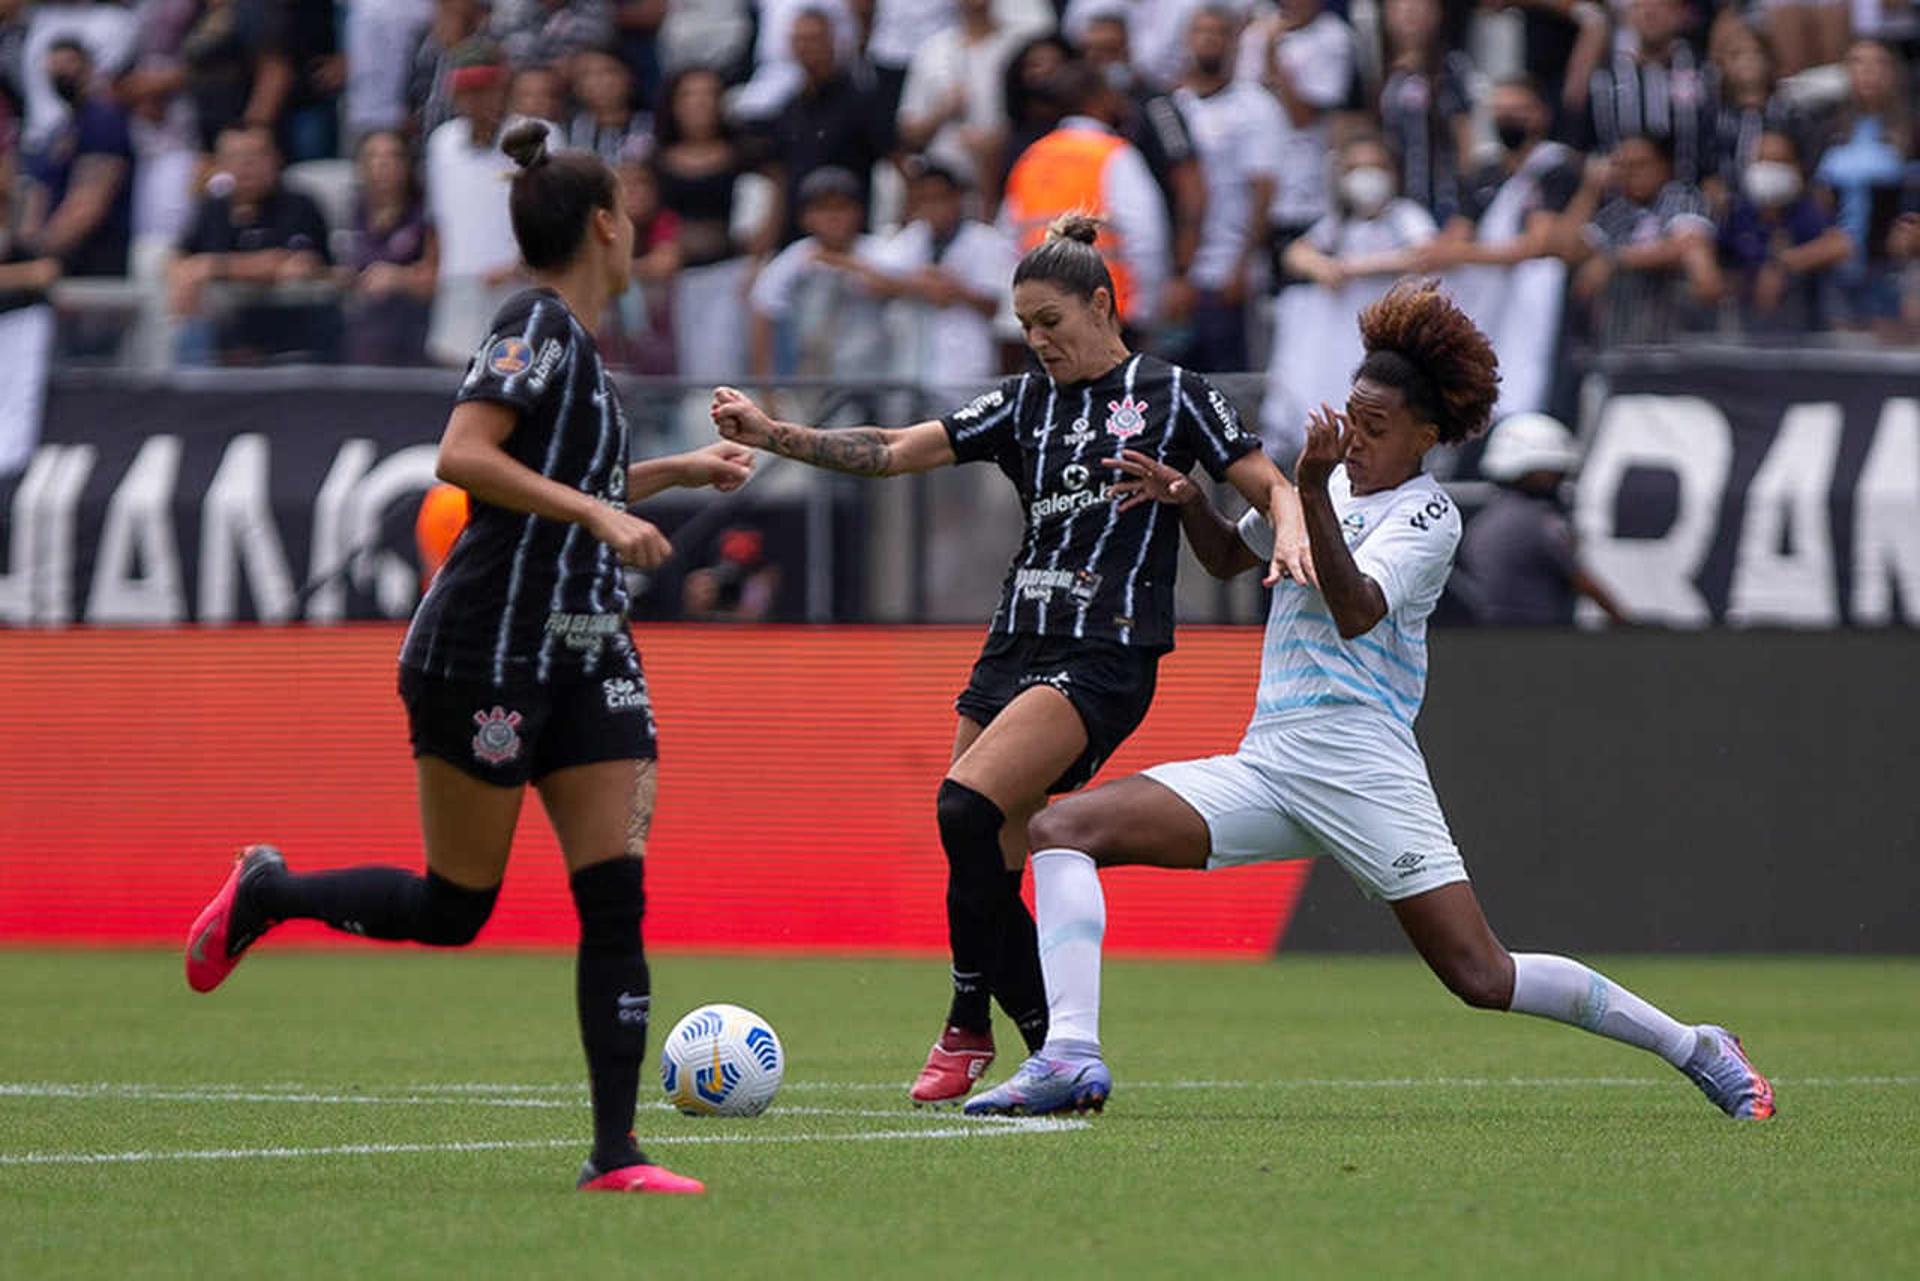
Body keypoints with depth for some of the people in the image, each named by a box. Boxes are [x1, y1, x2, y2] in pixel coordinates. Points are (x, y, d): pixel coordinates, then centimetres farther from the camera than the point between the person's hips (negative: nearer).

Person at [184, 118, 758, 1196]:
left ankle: (616, 1154, -4)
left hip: (585, 655, 9)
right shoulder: (537, 326, -11)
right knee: (453, 908, 0)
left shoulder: (574, 339, 16)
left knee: (617, 898, -3)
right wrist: (598, 513, -25)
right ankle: (267, 892, 24)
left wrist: (676, 472, 29)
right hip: (489, 651, -9)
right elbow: (463, 458, -23)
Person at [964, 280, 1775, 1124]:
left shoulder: (1427, 515, -3)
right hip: (1265, 764, 7)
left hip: (1357, 762, -7)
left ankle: (1696, 1050, 4)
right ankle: (1071, 1058, -23)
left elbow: (1355, 612, -21)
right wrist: (1188, 500, 13)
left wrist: (1312, 495, -30)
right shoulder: (1333, 482, 18)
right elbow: (1229, 556, 34)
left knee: (1483, 977, -11)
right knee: (1062, 830, -11)